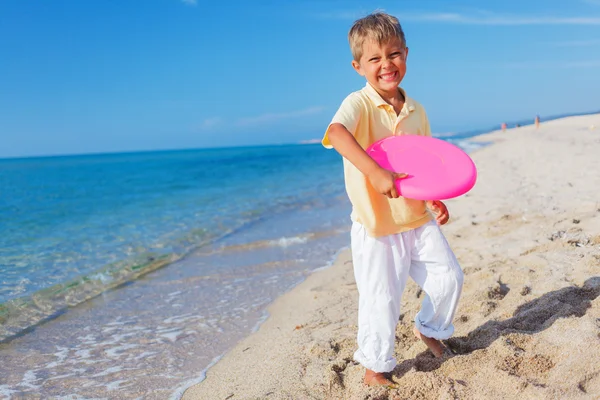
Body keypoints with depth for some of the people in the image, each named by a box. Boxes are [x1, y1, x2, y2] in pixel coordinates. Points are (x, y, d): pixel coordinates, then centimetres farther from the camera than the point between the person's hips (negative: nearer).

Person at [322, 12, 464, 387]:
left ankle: (430, 328, 41)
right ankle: (376, 365, 25)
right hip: (377, 227, -6)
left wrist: (436, 200, 4)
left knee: (450, 276, 11)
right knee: (381, 300, 0)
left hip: (419, 220, 6)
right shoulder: (359, 103, -15)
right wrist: (376, 172, -48)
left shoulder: (416, 110, 7)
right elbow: (336, 132, -37)